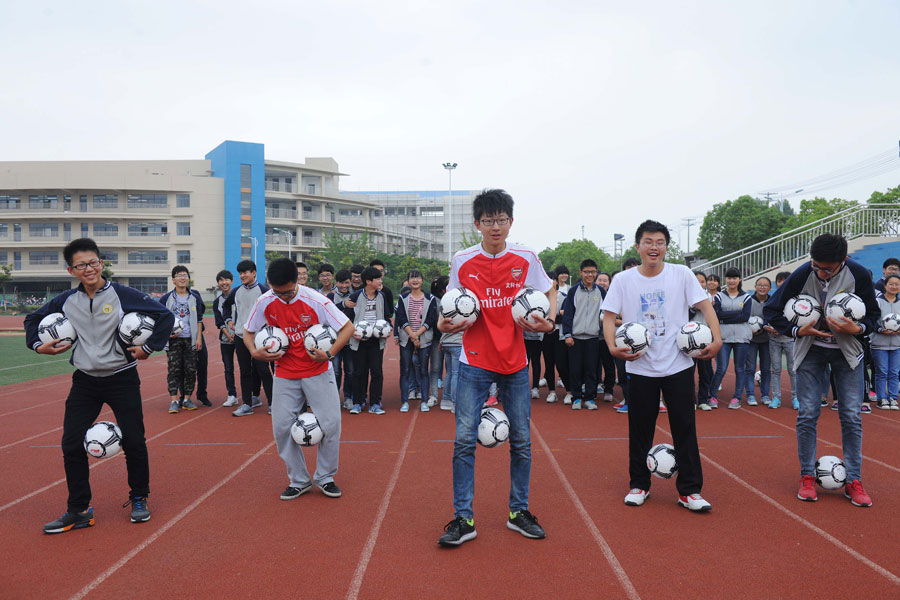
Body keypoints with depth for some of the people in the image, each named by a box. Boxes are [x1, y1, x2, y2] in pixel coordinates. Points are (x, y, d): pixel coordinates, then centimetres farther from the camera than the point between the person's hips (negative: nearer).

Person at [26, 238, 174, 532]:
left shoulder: (123, 295, -11)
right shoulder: (66, 301, 2)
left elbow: (166, 316, -9)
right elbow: (33, 319, 20)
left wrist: (149, 347, -12)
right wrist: (37, 345, 4)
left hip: (122, 379, -4)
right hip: (84, 381, 4)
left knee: (133, 442, 1)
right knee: (72, 445, 1)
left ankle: (139, 499, 24)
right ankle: (78, 511, 16)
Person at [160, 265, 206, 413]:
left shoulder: (195, 297, 6)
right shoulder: (167, 298, 2)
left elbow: (199, 319, 8)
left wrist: (199, 337, 1)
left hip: (190, 339, 1)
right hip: (173, 340, -1)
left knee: (191, 369, 1)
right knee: (174, 369, -5)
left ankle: (187, 399, 12)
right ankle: (174, 400, -1)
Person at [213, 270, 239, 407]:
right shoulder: (217, 302, 10)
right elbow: (219, 322, 5)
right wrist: (228, 335, -10)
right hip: (226, 339, 3)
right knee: (228, 368, 5)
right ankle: (232, 396, 13)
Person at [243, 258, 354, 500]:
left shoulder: (315, 300, -17)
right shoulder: (265, 303, -6)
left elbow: (347, 327, -12)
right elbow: (248, 331, 9)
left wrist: (329, 353, -23)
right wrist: (254, 351, -11)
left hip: (318, 372, -2)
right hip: (285, 374, 3)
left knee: (330, 423, -6)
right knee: (282, 427, -1)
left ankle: (325, 477, 16)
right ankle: (299, 481, 18)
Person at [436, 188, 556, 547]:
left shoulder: (525, 258, -1)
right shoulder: (461, 261, -2)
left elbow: (549, 292, 11)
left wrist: (548, 321, -7)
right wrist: (446, 323, -14)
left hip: (515, 362, 2)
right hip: (475, 362, -1)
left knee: (521, 440, 9)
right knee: (464, 439, -5)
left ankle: (519, 512, 25)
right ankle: (463, 518, 8)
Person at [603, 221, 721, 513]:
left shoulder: (682, 274, 0)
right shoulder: (623, 280, 0)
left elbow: (705, 306, 2)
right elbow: (609, 315, 0)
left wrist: (717, 339, -11)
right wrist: (613, 347, -16)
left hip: (678, 365, 0)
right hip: (640, 366, 0)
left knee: (685, 428, 2)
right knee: (639, 429, 9)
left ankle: (689, 490, 14)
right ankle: (639, 485, 24)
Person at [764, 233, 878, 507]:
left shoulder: (859, 275, -17)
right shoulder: (801, 275, -19)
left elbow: (874, 313, -4)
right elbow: (771, 310, -8)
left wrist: (858, 329, -25)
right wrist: (797, 331, -22)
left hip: (847, 350, 1)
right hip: (811, 349, -1)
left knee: (852, 415, -1)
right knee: (807, 414, -3)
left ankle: (853, 481, 10)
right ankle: (807, 477, 10)